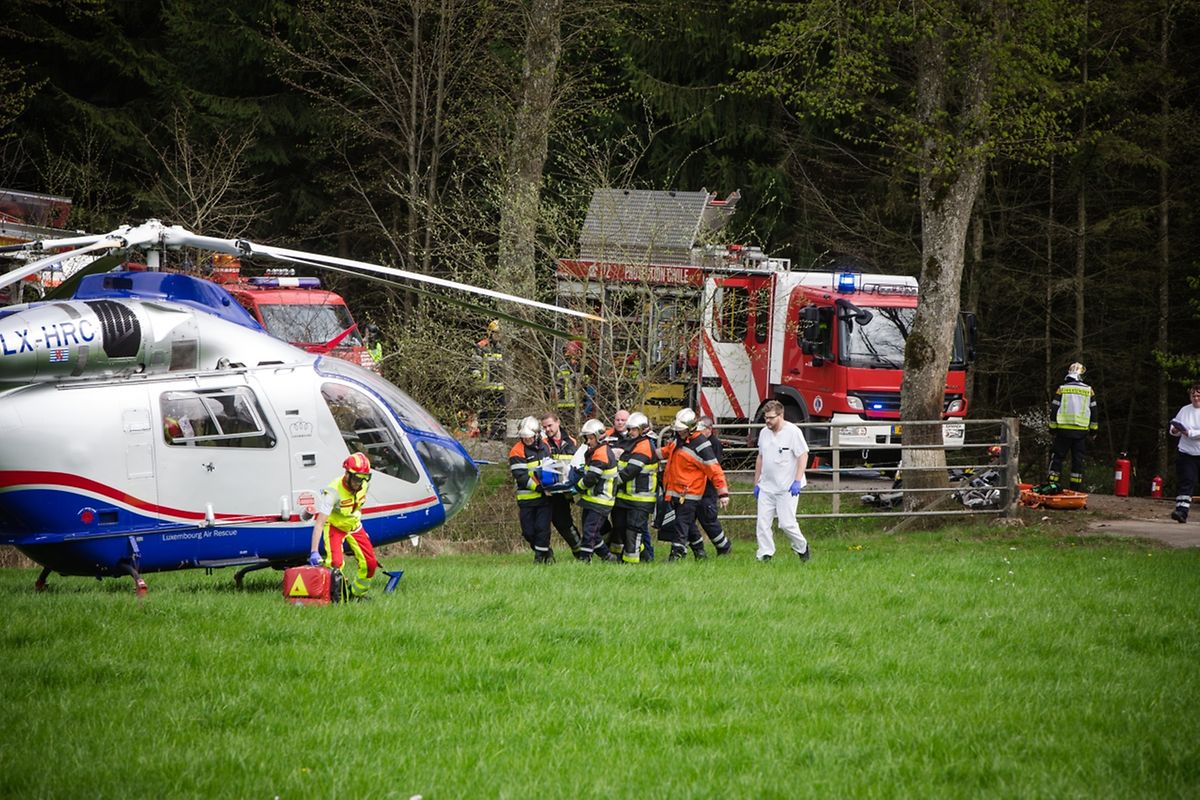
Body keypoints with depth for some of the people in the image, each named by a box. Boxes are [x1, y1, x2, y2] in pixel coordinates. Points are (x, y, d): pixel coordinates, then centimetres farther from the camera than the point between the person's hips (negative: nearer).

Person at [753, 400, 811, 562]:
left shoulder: (793, 432, -9)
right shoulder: (764, 433, 10)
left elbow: (803, 456, -11)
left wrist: (797, 481, -18)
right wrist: (756, 483, 18)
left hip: (787, 488, -6)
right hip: (766, 487, 6)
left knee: (787, 523, -8)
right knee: (762, 523, -1)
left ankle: (802, 548, 15)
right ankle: (765, 556, 3)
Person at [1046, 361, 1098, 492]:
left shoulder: (1062, 389, -2)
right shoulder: (1088, 391, 4)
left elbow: (1054, 409, 1)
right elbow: (1093, 411, 9)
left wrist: (1053, 427, 9)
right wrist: (1093, 429, 16)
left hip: (1064, 429, -1)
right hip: (1082, 431, 1)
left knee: (1057, 456, 4)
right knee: (1078, 459, 6)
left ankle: (1052, 483, -4)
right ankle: (1077, 487, 6)